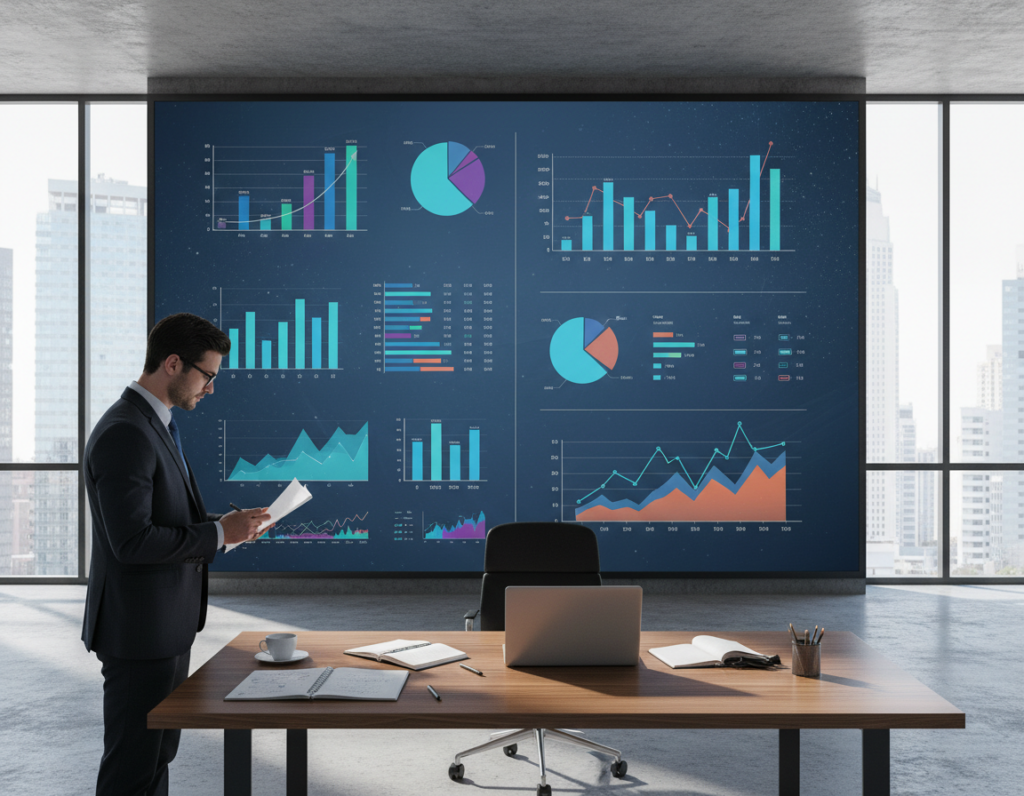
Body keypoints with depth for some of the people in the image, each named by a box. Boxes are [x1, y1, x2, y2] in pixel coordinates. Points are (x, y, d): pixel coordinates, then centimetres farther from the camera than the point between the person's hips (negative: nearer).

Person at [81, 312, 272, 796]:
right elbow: (132, 541, -27)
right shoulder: (124, 435, -21)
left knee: (158, 755, 20)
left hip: (167, 627, 10)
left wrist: (222, 525, 4)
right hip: (138, 629, -10)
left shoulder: (155, 425, 12)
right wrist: (220, 533, -20)